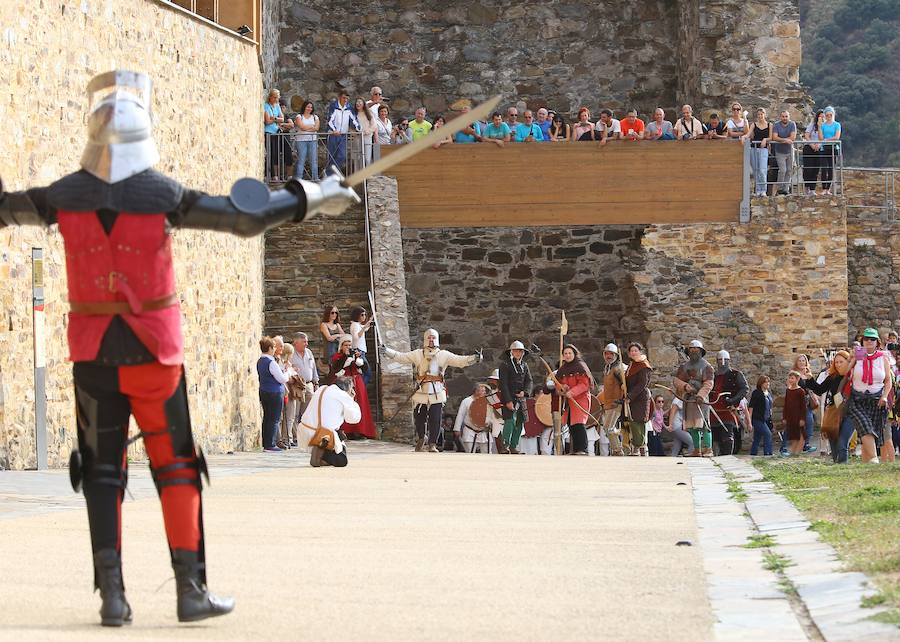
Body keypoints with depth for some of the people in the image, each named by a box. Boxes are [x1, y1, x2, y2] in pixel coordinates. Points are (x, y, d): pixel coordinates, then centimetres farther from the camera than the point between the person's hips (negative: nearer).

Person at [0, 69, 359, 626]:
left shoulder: (65, 197, -3)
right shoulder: (164, 196, -10)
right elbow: (246, 218, -6)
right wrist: (314, 198, 5)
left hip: (93, 354, 2)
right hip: (155, 351, -2)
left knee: (103, 473, 8)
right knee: (175, 467, 7)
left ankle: (112, 595, 2)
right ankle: (191, 590, 5)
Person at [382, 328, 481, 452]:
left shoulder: (444, 355, 7)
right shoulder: (417, 354, 10)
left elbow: (460, 361, 1)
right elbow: (400, 357, 9)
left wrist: (474, 358, -14)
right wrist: (387, 351, -3)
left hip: (437, 394, -1)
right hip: (421, 394, 1)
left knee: (435, 421, -4)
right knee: (419, 419, 7)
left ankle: (432, 444, 7)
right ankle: (420, 439, 31)